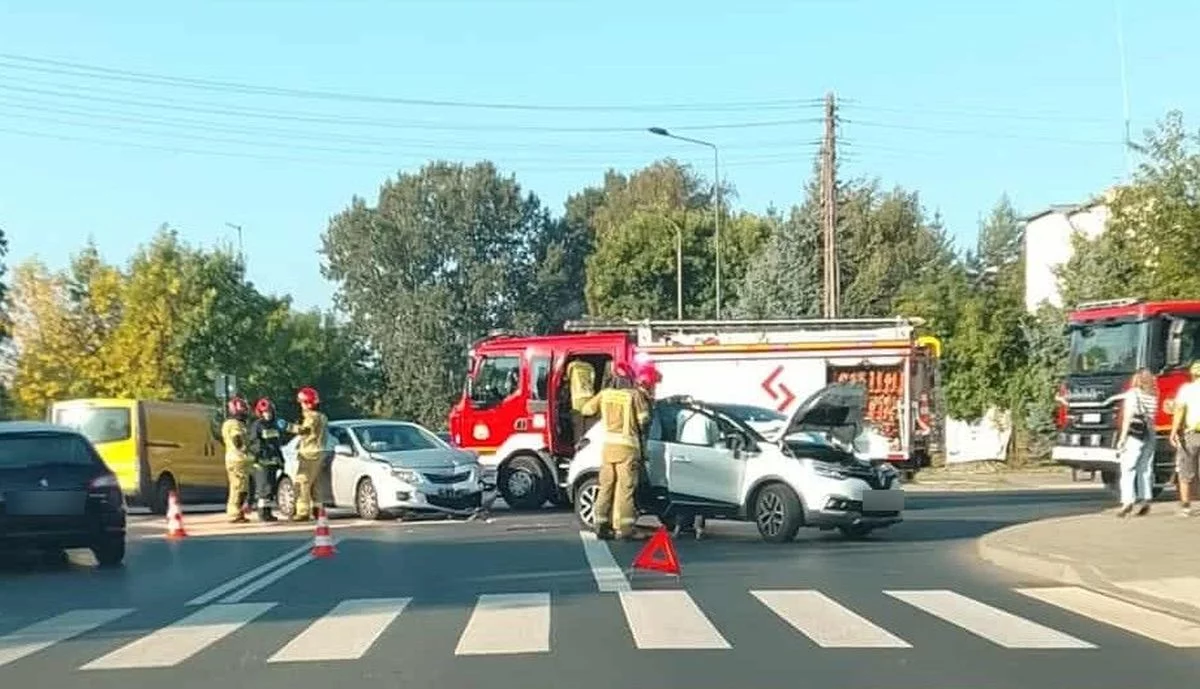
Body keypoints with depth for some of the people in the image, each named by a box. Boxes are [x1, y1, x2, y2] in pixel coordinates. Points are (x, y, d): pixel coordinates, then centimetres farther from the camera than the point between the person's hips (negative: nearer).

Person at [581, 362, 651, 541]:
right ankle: (625, 529, -6)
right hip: (627, 447, -4)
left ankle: (601, 525, 11)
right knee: (625, 489, -2)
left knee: (606, 487, 12)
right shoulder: (634, 395, -6)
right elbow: (644, 419, -9)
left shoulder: (605, 394, 4)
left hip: (608, 446, 4)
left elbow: (586, 410, 13)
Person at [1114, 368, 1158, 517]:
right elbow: (1153, 418, 8)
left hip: (1134, 435, -6)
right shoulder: (1153, 396, 11)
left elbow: (1127, 417, -10)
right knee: (1145, 469, 12)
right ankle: (1145, 499, 10)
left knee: (1128, 469, -8)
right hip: (1150, 435, 6)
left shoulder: (1132, 394, -5)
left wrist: (1122, 437, -11)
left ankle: (1128, 501, -18)